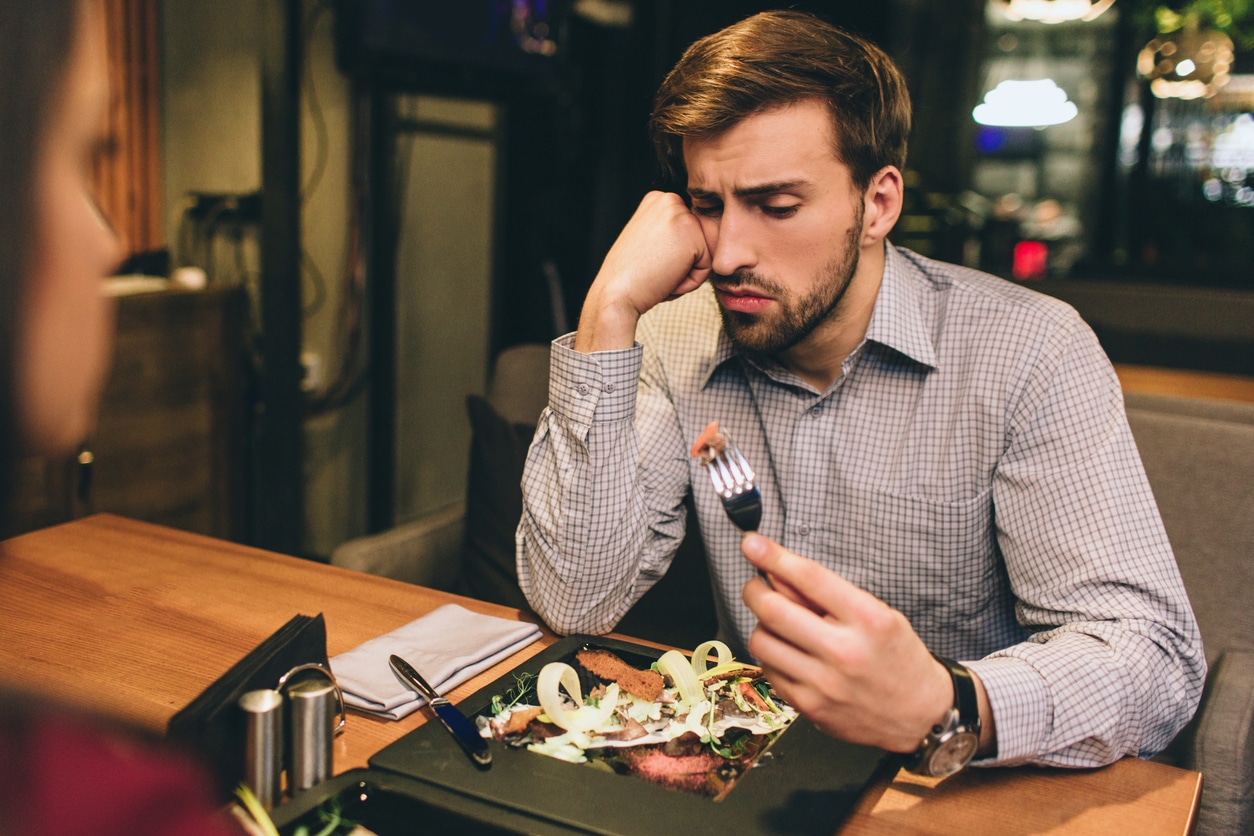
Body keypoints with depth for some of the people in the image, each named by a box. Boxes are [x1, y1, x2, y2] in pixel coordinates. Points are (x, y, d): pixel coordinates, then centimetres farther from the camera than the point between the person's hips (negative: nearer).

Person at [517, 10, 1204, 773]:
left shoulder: (1030, 353, -13)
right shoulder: (677, 340, -4)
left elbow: (1159, 659, -19)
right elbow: (575, 601, -13)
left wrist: (941, 711, -39)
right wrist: (611, 309, -18)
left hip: (973, 798, 0)